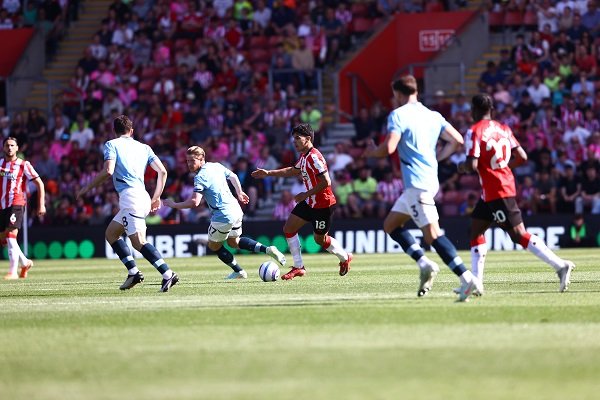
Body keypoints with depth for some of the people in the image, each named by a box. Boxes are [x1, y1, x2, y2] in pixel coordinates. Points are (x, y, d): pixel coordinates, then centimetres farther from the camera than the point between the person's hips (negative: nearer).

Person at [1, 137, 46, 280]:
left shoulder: (23, 165, -2)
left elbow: (39, 184, 0)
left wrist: (41, 205, -6)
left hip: (17, 204, -5)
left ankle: (13, 272, -12)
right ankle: (25, 263, 27)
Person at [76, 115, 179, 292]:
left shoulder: (112, 145, 5)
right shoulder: (144, 147, 21)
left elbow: (108, 171, -10)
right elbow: (162, 171, 13)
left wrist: (87, 188, 1)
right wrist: (156, 197, 22)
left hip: (130, 196, -7)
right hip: (143, 196, 7)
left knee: (139, 241, -15)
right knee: (110, 233, 18)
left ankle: (168, 274, -29)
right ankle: (133, 272, 8)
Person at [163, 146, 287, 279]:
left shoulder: (200, 177, -17)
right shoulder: (216, 166, 8)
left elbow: (194, 202, -25)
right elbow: (233, 176, 24)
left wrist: (173, 204, -14)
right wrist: (239, 193, 40)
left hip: (223, 216, -8)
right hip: (236, 211, 8)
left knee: (214, 246, 15)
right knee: (234, 242, 27)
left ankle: (239, 272, 20)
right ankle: (267, 249, 12)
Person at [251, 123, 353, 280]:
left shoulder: (314, 157, -24)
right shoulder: (304, 157, 6)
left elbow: (326, 182, -28)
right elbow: (293, 171, 26)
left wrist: (306, 194, -21)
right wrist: (269, 173, 23)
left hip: (323, 204, -9)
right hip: (309, 202, 9)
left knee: (320, 239, 4)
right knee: (288, 228, 3)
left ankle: (345, 258, 30)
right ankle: (298, 267, 8)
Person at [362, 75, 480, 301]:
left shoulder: (398, 115, -6)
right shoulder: (433, 116, 15)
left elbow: (389, 148, -17)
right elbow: (456, 140, 8)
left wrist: (372, 152, 5)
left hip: (417, 184, -9)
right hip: (430, 180, 9)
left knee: (432, 234, -14)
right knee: (390, 225, 18)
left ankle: (467, 279, -24)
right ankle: (424, 264, 4)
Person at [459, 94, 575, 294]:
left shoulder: (475, 131, -11)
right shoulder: (503, 129, 11)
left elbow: (472, 165, -18)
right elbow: (522, 157, 8)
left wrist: (462, 166, 5)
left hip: (496, 192, -9)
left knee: (519, 235, -8)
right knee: (476, 230, 13)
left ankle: (560, 265, -15)